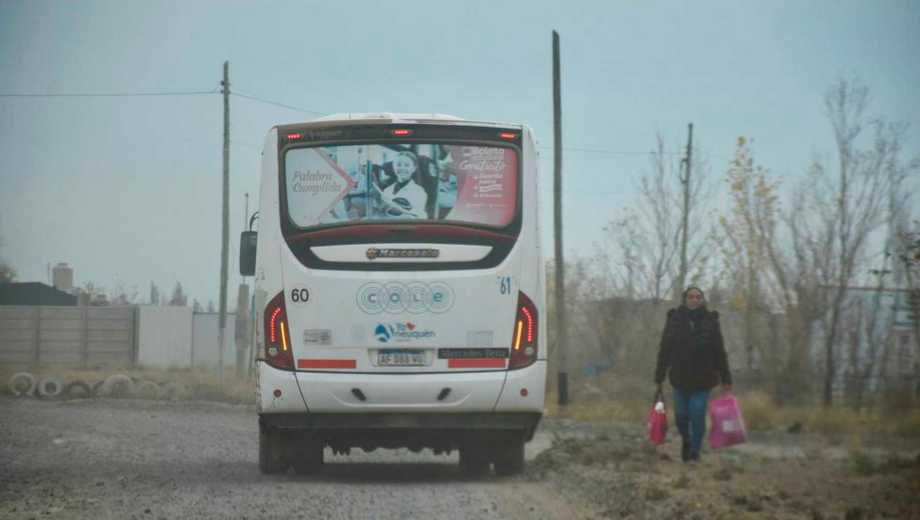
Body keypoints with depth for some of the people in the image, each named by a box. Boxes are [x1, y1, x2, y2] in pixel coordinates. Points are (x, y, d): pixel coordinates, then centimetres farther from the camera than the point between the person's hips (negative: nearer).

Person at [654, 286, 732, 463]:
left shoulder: (710, 321, 0)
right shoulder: (674, 320, 1)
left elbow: (720, 352, 2)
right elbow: (664, 349, 3)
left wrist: (726, 379, 1)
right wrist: (659, 377, 1)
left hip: (702, 380, -1)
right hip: (680, 378, 1)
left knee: (698, 415, -9)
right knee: (681, 416, 4)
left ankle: (695, 450, 6)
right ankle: (686, 440, 35)